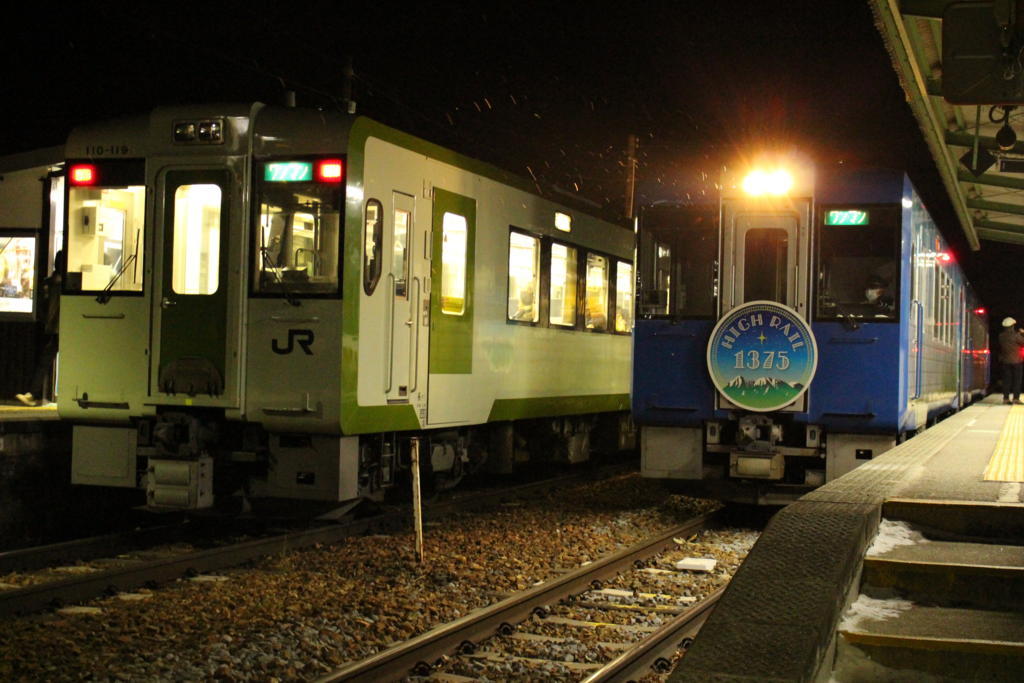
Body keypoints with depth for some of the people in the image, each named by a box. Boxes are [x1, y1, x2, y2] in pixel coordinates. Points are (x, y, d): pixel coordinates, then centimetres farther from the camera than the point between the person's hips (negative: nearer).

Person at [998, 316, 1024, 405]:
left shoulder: (1001, 336, -1)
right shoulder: (1016, 335, -14)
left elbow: (1000, 348, 5)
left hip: (1005, 361, 4)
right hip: (1016, 360, -4)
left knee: (1006, 380, 7)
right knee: (1016, 380, 3)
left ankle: (1006, 398, 5)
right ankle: (1016, 398, -2)